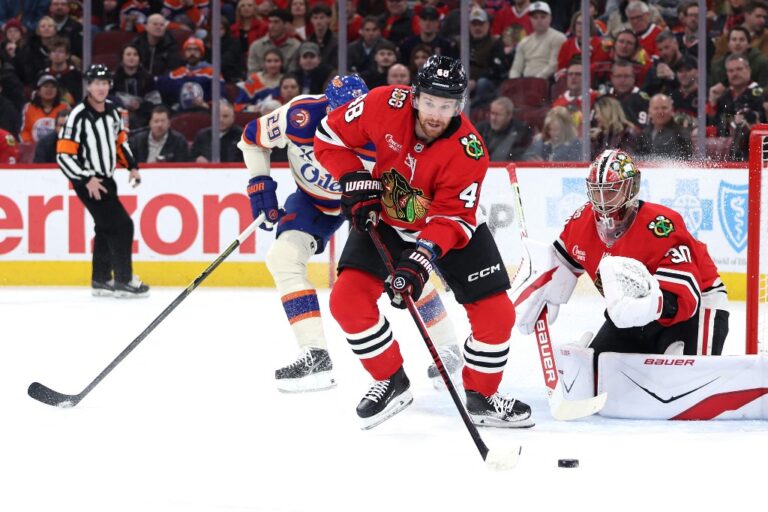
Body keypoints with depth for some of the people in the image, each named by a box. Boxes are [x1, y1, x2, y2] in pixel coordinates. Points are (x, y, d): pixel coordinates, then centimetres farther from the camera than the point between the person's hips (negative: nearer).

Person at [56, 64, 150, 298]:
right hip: (87, 181, -8)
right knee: (121, 225, -12)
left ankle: (101, 280, 25)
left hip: (106, 178, 8)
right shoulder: (78, 116, -20)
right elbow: (64, 155, -21)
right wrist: (86, 180, -23)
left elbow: (119, 139, 21)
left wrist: (132, 166, 11)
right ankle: (123, 281, -7)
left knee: (106, 228, 15)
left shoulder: (111, 110, 4)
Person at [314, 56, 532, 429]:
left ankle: (482, 396, 14)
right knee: (347, 299, -16)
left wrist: (420, 261, -44)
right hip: (385, 220, 1)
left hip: (453, 228, -1)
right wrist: (357, 185, -18)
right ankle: (391, 381, 5)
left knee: (495, 313, -10)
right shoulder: (386, 105, -25)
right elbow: (331, 135, -10)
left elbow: (451, 218, -30)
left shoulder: (468, 151, -29)